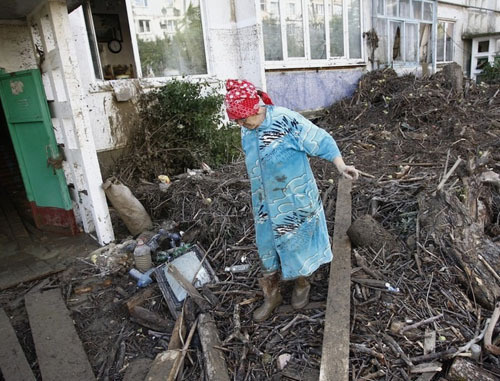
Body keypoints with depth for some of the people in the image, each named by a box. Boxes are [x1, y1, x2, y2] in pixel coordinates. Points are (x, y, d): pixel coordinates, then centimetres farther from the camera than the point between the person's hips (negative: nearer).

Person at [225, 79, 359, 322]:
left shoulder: (286, 120, -20)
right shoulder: (247, 131, 1)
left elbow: (320, 141, -18)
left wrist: (340, 166, -31)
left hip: (294, 203, -6)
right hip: (266, 206, 6)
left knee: (297, 245, 12)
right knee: (267, 248, 15)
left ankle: (302, 284, 41)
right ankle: (271, 296, 34)